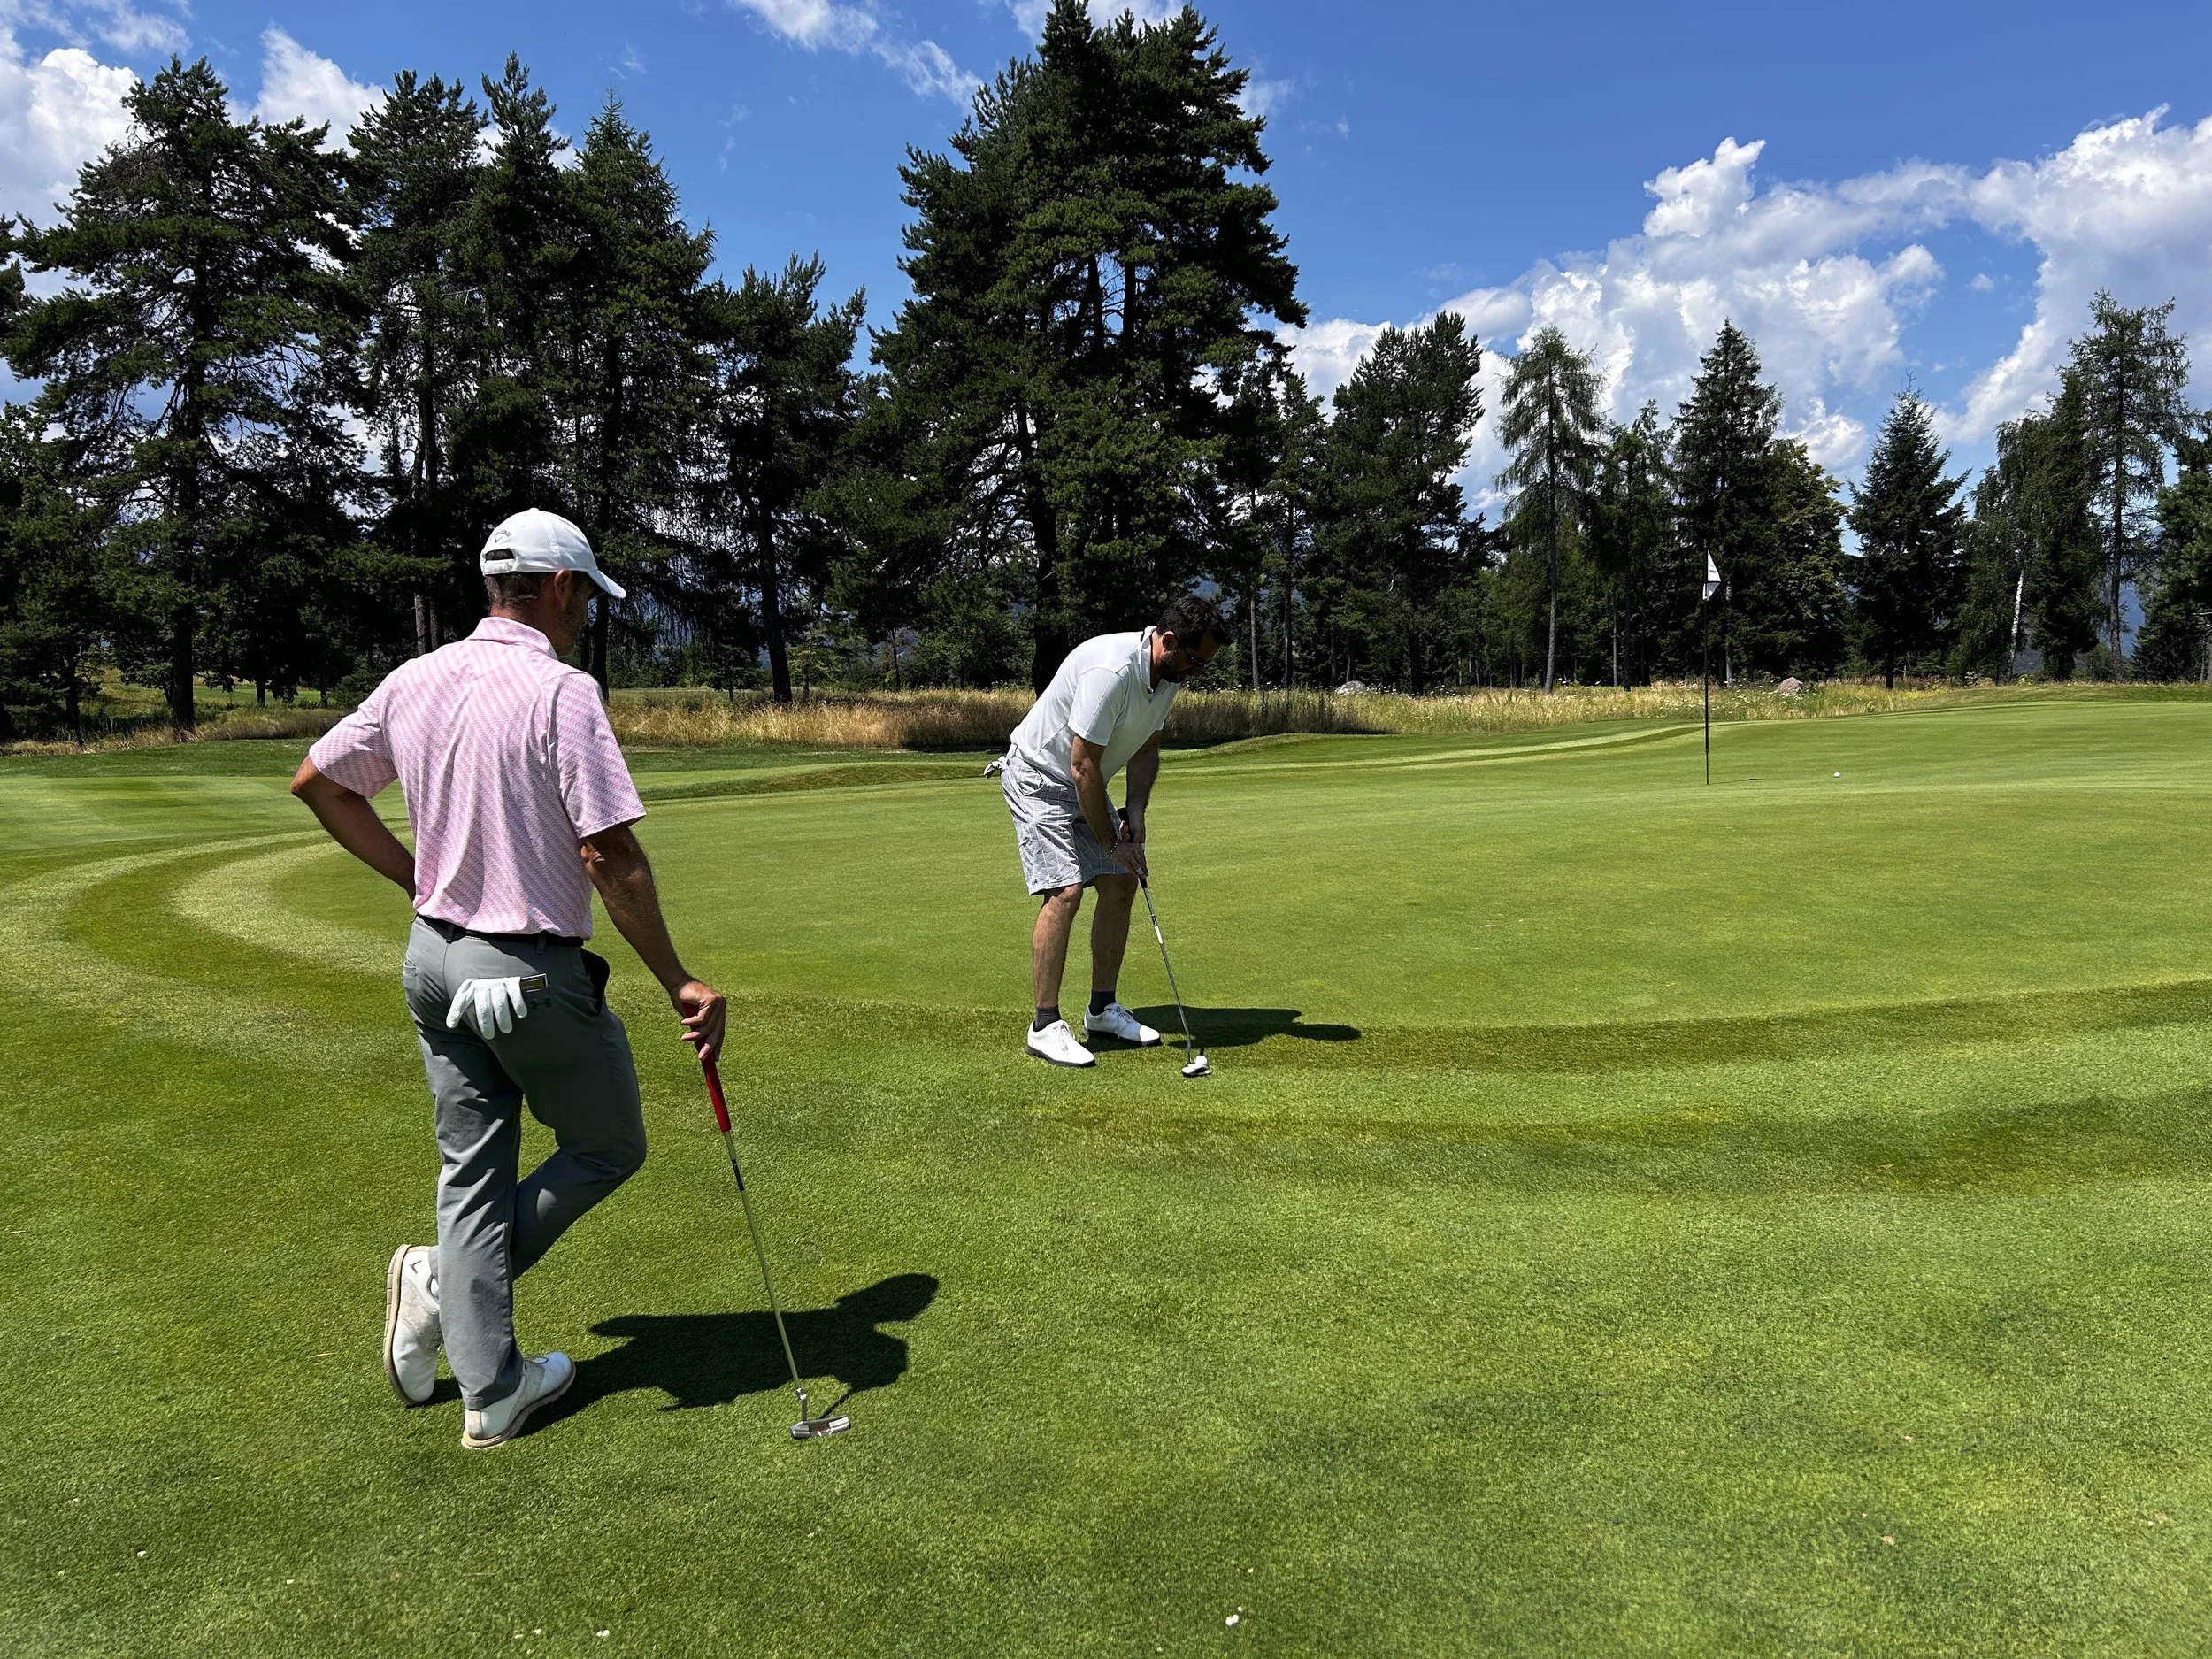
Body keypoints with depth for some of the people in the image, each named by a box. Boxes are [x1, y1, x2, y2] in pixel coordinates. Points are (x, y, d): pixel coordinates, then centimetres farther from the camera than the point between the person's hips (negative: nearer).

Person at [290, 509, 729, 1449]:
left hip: (433, 957, 7)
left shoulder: (415, 682, 3)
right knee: (608, 1149, 15)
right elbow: (610, 857, -24)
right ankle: (443, 1281, 9)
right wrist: (679, 983, -17)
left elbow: (316, 781, 14)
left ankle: (494, 1393, 18)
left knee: (471, 1171, 14)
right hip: (532, 974, -7)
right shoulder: (562, 692, -19)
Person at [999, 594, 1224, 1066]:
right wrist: (1111, 844, -20)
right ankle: (1045, 1026, -11)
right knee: (1064, 892, -18)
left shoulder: (1168, 674, -4)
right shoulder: (1110, 671, -33)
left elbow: (1146, 748, 9)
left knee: (1119, 885, 5)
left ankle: (1102, 1009, 16)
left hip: (1085, 783, 9)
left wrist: (1136, 812, -6)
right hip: (1039, 777, -9)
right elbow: (1083, 767, -29)